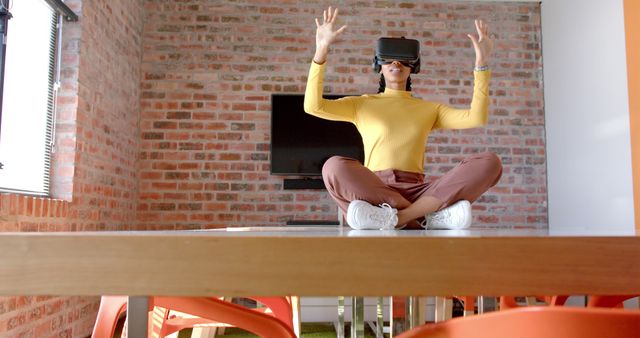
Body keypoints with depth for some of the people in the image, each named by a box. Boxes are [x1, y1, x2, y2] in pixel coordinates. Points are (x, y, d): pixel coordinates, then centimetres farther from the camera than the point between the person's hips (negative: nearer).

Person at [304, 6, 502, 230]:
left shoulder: (430, 109, 22)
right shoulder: (361, 104, 17)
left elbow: (476, 118, 6)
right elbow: (313, 106, 1)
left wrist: (481, 62, 1)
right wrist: (322, 49, -4)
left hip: (417, 193, 2)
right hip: (372, 190, -2)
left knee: (489, 163, -20)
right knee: (334, 167, -35)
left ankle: (394, 216, -29)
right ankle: (430, 216, -29)